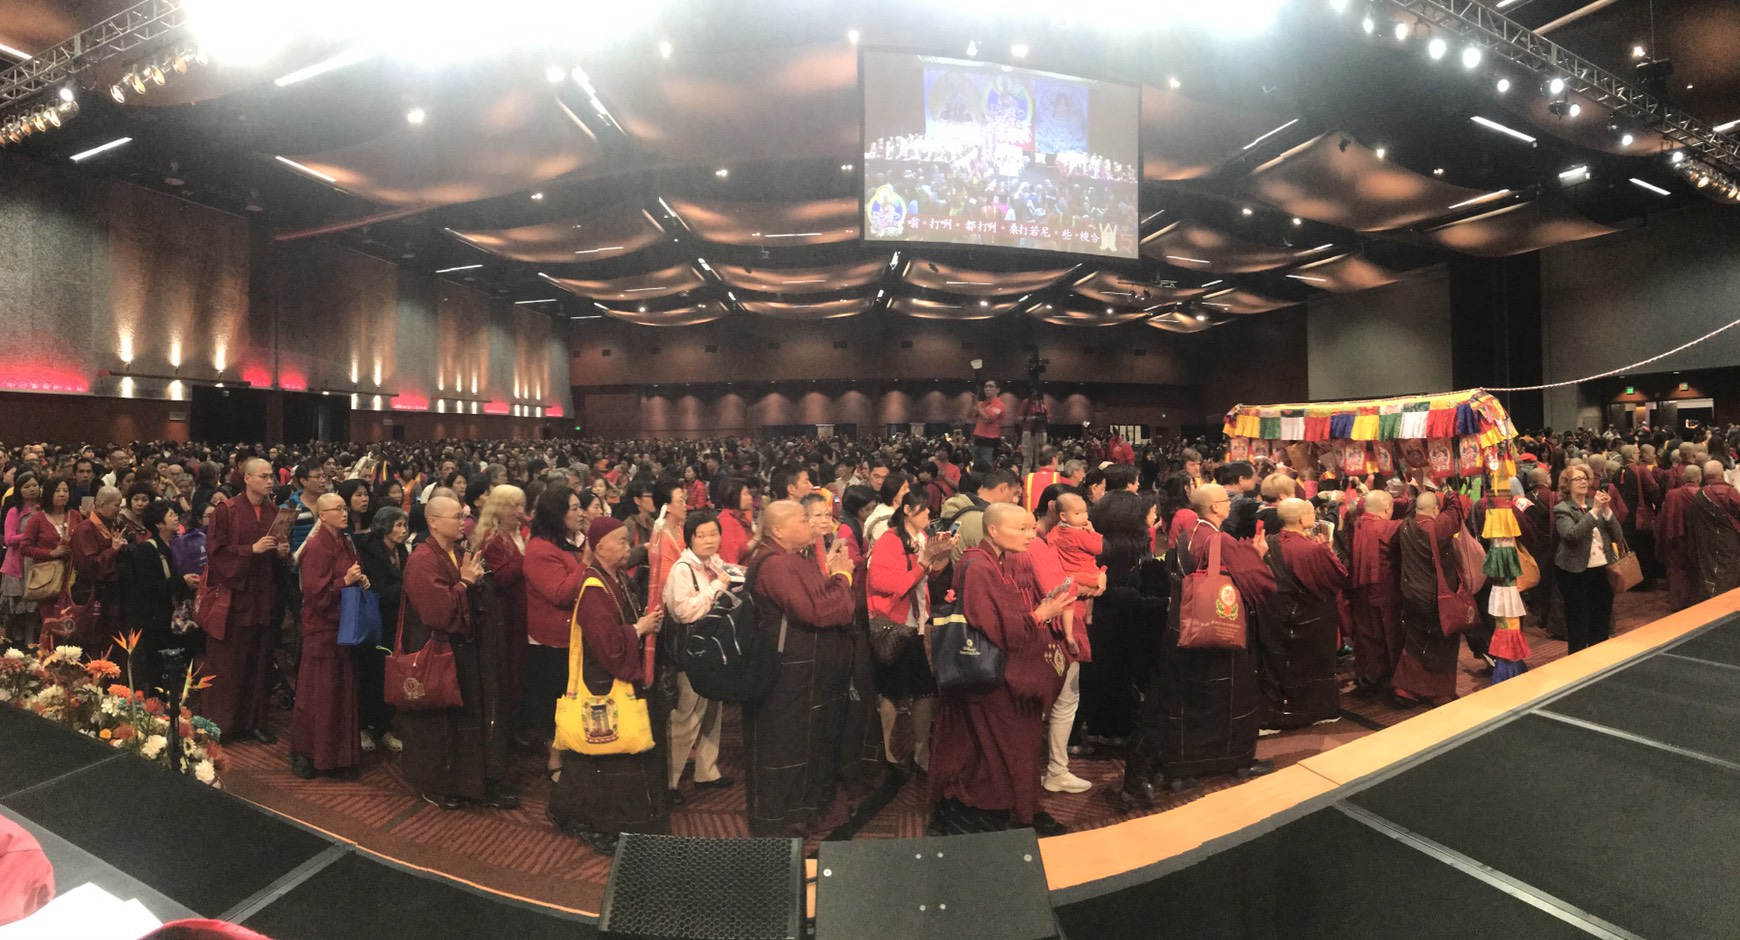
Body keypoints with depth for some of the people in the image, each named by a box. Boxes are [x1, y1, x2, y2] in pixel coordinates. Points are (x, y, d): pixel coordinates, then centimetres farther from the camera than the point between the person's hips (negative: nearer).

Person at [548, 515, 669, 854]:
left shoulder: (617, 580, 8)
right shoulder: (593, 589, -21)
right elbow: (609, 643, -27)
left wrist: (650, 621, 0)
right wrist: (639, 629, -15)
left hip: (626, 681, 10)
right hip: (605, 687, -10)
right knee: (610, 760, 1)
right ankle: (601, 826, 17)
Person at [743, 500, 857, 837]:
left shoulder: (791, 559, 12)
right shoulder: (775, 563, -22)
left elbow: (820, 596, 15)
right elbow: (814, 611, -28)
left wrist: (833, 572, -1)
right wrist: (840, 576, -15)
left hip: (810, 671, 11)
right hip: (789, 673, -11)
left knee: (815, 740, 21)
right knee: (784, 743, 3)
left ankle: (810, 808, 37)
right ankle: (776, 822, 17)